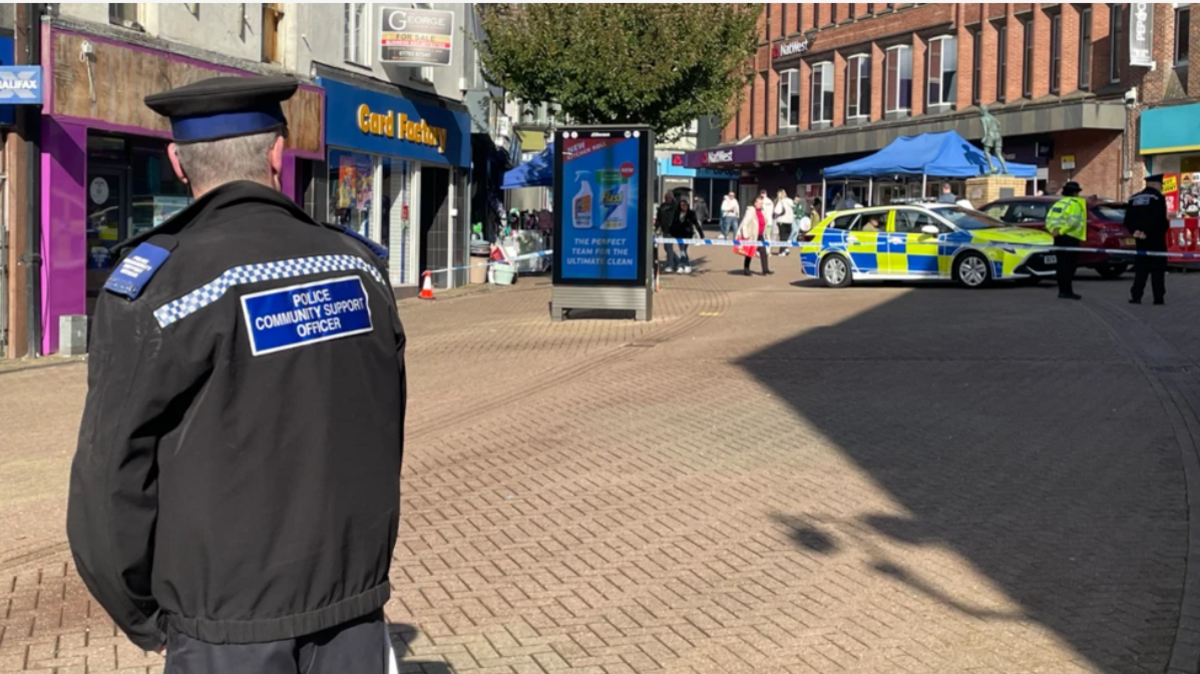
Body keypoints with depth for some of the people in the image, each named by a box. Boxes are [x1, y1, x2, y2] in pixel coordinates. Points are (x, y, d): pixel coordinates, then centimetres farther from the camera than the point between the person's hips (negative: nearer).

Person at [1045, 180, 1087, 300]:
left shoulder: (1058, 203, 17)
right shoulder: (1074, 203, -8)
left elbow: (1049, 218, 11)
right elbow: (1073, 220, -22)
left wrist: (1053, 229, 0)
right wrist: (1061, 231, -19)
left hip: (1059, 237, 8)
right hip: (1070, 237, -8)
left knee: (1061, 264, 11)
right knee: (1068, 264, -6)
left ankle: (1062, 290, 14)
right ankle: (1067, 291, -8)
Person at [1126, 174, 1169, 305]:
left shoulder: (1134, 198, 10)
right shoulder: (1158, 197, -10)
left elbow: (1128, 219, 6)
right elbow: (1160, 220, -20)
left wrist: (1134, 231, -2)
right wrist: (1148, 232, -16)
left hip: (1141, 240, 5)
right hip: (1156, 239, -5)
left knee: (1141, 267, 10)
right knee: (1157, 268, 1)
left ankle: (1136, 296, 2)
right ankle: (1159, 298, 0)